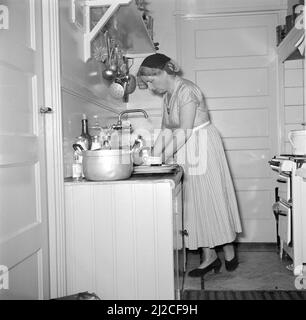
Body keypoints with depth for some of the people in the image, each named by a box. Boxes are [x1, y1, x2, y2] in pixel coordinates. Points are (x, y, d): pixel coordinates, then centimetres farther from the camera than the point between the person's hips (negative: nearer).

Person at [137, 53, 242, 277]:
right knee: (195, 202, 6)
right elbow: (166, 130, 8)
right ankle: (209, 257, 13)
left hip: (203, 148, -9)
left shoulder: (186, 91, -18)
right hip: (184, 151, 9)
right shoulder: (167, 95, 10)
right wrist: (153, 155, -3)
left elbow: (185, 132, -23)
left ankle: (229, 249, 19)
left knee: (212, 198, 1)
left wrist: (163, 156, -23)